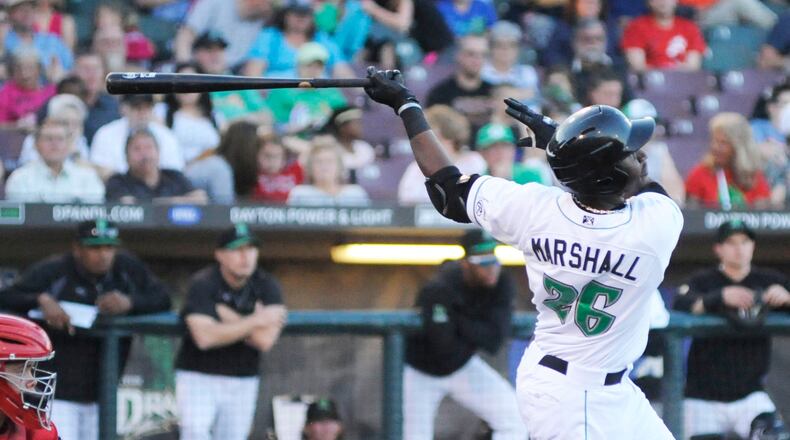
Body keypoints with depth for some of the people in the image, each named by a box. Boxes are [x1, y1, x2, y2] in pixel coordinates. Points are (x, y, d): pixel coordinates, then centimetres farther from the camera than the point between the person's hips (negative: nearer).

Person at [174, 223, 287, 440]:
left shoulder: (266, 286, -4)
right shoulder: (202, 284, -13)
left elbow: (265, 340, -16)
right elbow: (205, 337, -27)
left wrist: (226, 315, -16)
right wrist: (255, 320, -21)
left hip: (243, 380, 4)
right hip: (198, 376, -4)